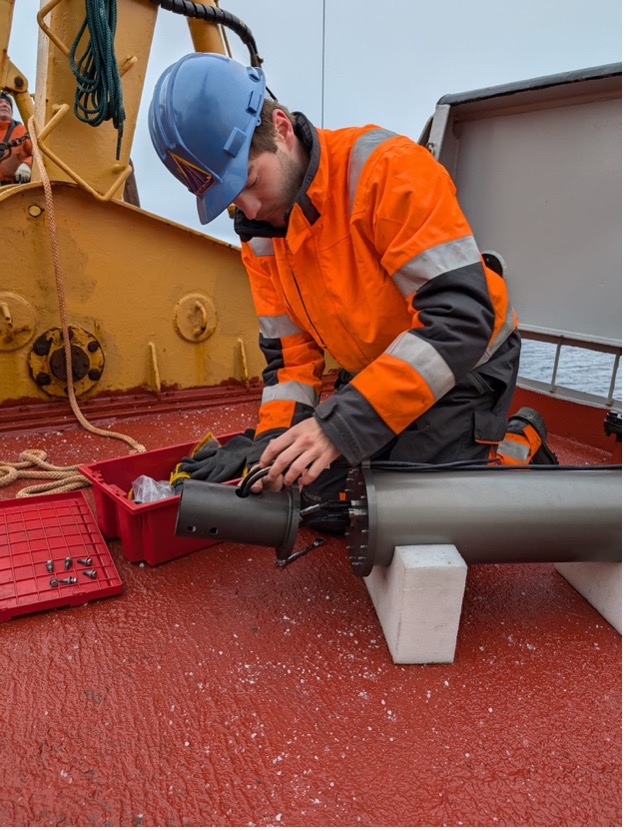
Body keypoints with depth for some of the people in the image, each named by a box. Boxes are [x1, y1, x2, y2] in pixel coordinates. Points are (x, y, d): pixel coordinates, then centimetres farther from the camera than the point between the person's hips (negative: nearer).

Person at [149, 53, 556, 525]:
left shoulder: (387, 168, -27)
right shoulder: (259, 228, -5)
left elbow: (460, 319, -34)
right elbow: (289, 350, -1)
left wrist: (341, 423, -39)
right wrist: (273, 443, -17)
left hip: (461, 363, -6)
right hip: (375, 372, 7)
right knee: (324, 499, 5)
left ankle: (522, 443, 14)